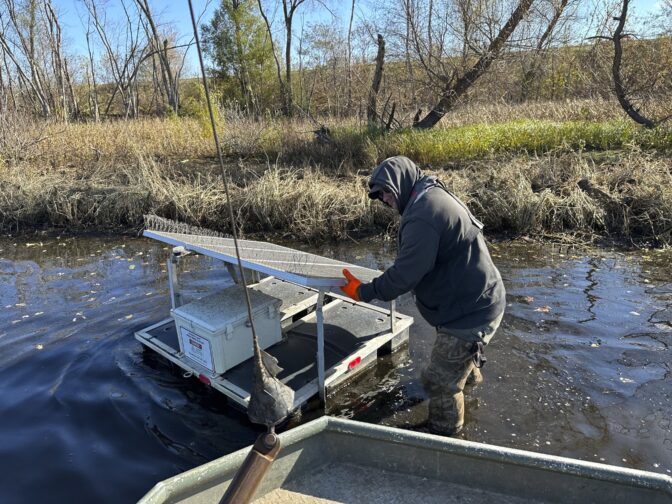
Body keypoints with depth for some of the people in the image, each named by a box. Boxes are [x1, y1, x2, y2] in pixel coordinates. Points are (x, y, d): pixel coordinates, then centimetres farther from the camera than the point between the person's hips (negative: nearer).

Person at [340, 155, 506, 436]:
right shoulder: (436, 196, 8)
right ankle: (470, 374, 69)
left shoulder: (423, 214, -27)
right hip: (477, 300, 11)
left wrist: (364, 292, -13)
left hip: (471, 312, -11)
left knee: (441, 384, 1)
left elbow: (405, 274, -27)